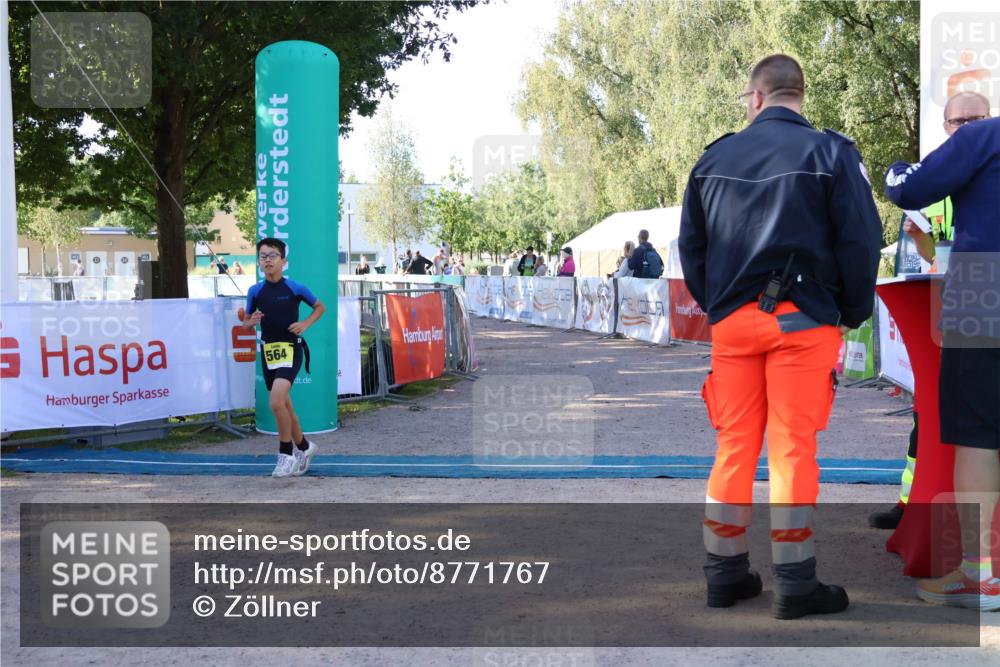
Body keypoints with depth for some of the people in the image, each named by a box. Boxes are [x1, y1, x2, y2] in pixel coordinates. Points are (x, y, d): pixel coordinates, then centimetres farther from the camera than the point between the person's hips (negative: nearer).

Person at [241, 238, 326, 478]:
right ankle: (303, 447, 34)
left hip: (290, 349, -5)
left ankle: (287, 454, -7)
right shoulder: (255, 291, 4)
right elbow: (246, 324, 13)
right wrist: (251, 321, -10)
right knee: (284, 405, 14)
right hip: (267, 351, 5)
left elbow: (320, 307, 9)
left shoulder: (295, 288, -6)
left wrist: (305, 324, -7)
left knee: (276, 402, -22)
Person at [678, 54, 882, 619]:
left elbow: (690, 244, 11)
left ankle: (725, 573, 16)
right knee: (793, 449, 0)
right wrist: (853, 314, 4)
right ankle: (795, 584, 5)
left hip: (731, 319, 3)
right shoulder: (830, 153, -4)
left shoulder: (714, 158, 6)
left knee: (734, 446, 10)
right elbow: (861, 240, -7)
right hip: (802, 319, -3)